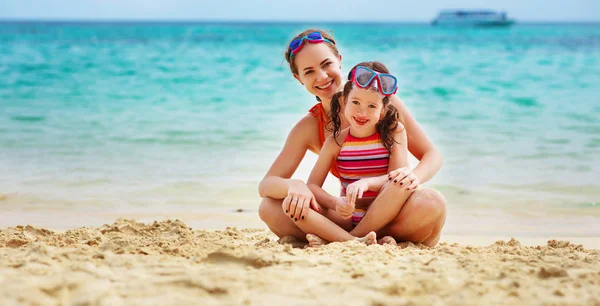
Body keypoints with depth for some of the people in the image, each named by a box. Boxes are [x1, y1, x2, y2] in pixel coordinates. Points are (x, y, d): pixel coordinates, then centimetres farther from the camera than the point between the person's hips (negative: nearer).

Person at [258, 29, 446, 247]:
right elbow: (266, 185, -4)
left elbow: (432, 155, -2)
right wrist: (294, 186, -29)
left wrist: (415, 176, -27)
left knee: (432, 202, -36)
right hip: (350, 217, 2)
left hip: (393, 215, -1)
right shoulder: (309, 128, 1)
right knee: (269, 208, -19)